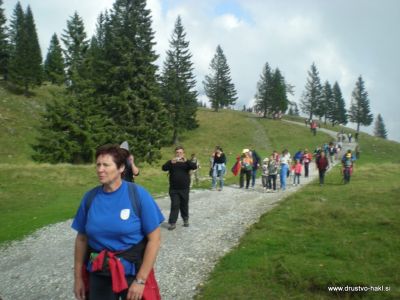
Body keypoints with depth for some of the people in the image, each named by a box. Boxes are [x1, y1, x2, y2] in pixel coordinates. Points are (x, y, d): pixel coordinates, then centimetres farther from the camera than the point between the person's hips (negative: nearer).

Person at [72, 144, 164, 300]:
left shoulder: (138, 194, -15)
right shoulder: (90, 197, -5)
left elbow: (154, 239, -14)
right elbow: (81, 239, 4)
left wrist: (140, 280, -15)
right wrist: (78, 277, 5)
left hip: (132, 271, -2)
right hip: (98, 273, 3)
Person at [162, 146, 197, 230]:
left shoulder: (186, 162, 3)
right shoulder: (171, 162, 3)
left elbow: (194, 167, -15)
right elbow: (164, 168, -13)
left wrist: (186, 161, -31)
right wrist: (171, 163, -30)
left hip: (184, 189, 1)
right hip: (174, 189, 0)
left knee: (184, 205, 11)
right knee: (174, 205, -4)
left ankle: (186, 220, 28)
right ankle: (172, 223, -2)